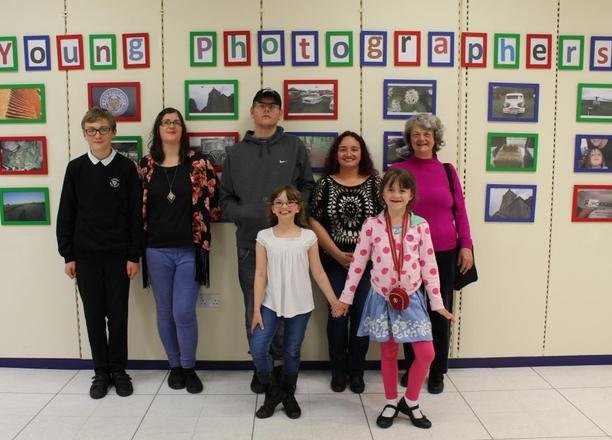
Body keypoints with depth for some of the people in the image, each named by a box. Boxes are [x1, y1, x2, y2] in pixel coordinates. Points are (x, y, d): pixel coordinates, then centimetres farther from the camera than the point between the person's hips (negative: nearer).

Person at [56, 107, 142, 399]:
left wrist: (134, 255, -4)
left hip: (118, 255, -1)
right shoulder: (76, 168, 2)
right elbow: (66, 214, 5)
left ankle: (118, 370, 22)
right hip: (86, 255, 2)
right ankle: (101, 372, 22)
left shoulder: (126, 167, -2)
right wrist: (68, 256, 2)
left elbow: (135, 214, -2)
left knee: (118, 314, 5)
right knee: (94, 315, 8)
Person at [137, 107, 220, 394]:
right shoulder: (145, 166, 4)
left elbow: (214, 203, 3)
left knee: (184, 312, -5)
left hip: (190, 249, -2)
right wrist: (140, 242, 8)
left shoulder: (199, 164, -2)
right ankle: (175, 366, 28)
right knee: (165, 312, 10)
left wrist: (198, 225, 6)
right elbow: (137, 206, 9)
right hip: (157, 250, 2)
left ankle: (189, 368, 17)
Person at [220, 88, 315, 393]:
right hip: (249, 243, 2)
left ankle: (285, 363, 23)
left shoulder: (295, 147, 7)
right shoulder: (236, 152, 11)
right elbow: (225, 199, 9)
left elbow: (307, 188, 7)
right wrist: (246, 214, -9)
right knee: (255, 310, 7)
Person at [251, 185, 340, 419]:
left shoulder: (308, 237, -3)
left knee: (292, 351, 11)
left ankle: (288, 395, 33)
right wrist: (256, 309, -5)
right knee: (258, 349, -8)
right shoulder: (264, 237, -3)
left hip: (300, 305, 0)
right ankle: (272, 392, 17)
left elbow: (318, 272, 2)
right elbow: (260, 274, -3)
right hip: (271, 303, 0)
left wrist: (334, 301, 1)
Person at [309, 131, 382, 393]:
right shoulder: (325, 184, 1)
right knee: (337, 314, 3)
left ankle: (357, 371, 21)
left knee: (362, 315, 4)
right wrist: (338, 254, -8)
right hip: (334, 261, 0)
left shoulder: (375, 182, 2)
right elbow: (314, 222, -2)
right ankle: (338, 370, 20)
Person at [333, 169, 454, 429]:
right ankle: (391, 403, 31)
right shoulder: (371, 225, -7)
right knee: (388, 353, 12)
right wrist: (345, 298, 1)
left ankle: (410, 402, 23)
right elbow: (357, 264, -1)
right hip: (382, 299, 0)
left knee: (426, 353, -1)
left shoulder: (420, 226, -5)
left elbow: (429, 267, 0)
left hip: (411, 299, 1)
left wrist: (438, 303, 1)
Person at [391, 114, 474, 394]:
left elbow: (460, 211, 6)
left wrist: (466, 245, 0)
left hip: (444, 254, 1)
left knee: (441, 312, 9)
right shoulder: (398, 170, 0)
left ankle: (437, 372, 24)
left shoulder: (447, 171, 5)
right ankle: (411, 368, 27)